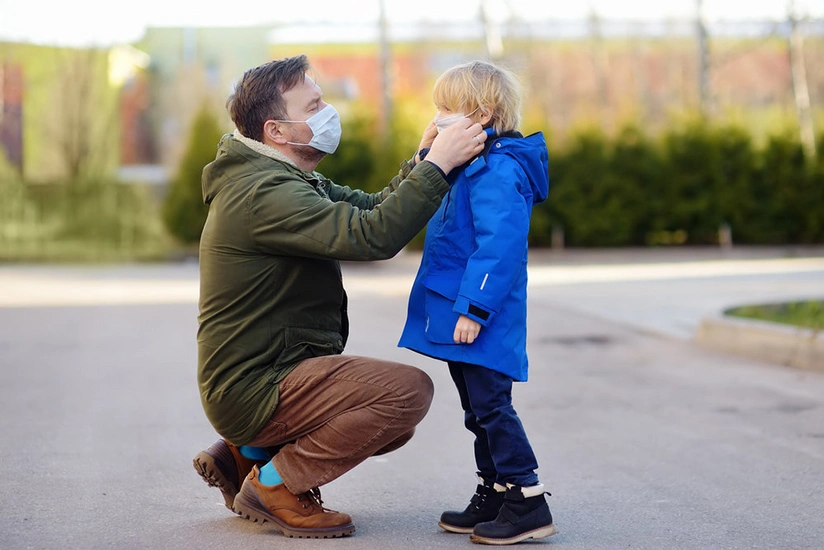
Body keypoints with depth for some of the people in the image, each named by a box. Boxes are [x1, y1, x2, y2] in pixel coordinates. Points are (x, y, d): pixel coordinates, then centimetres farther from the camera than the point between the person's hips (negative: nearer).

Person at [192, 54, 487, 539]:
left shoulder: (284, 180, 14)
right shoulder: (264, 194, -21)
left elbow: (372, 209, 14)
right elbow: (373, 236, -30)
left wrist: (421, 161, -3)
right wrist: (437, 165, -24)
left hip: (258, 377, 11)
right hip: (253, 390, -11)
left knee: (395, 422, 21)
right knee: (409, 390, -20)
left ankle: (246, 455, 15)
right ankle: (275, 484, -7)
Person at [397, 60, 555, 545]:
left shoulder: (497, 170, -17)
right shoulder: (472, 168, 17)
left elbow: (499, 245, -25)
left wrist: (473, 307, -26)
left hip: (482, 321, -11)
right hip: (462, 314, 11)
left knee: (491, 406, -8)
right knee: (479, 410, 16)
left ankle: (528, 503, -3)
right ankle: (494, 497, 24)